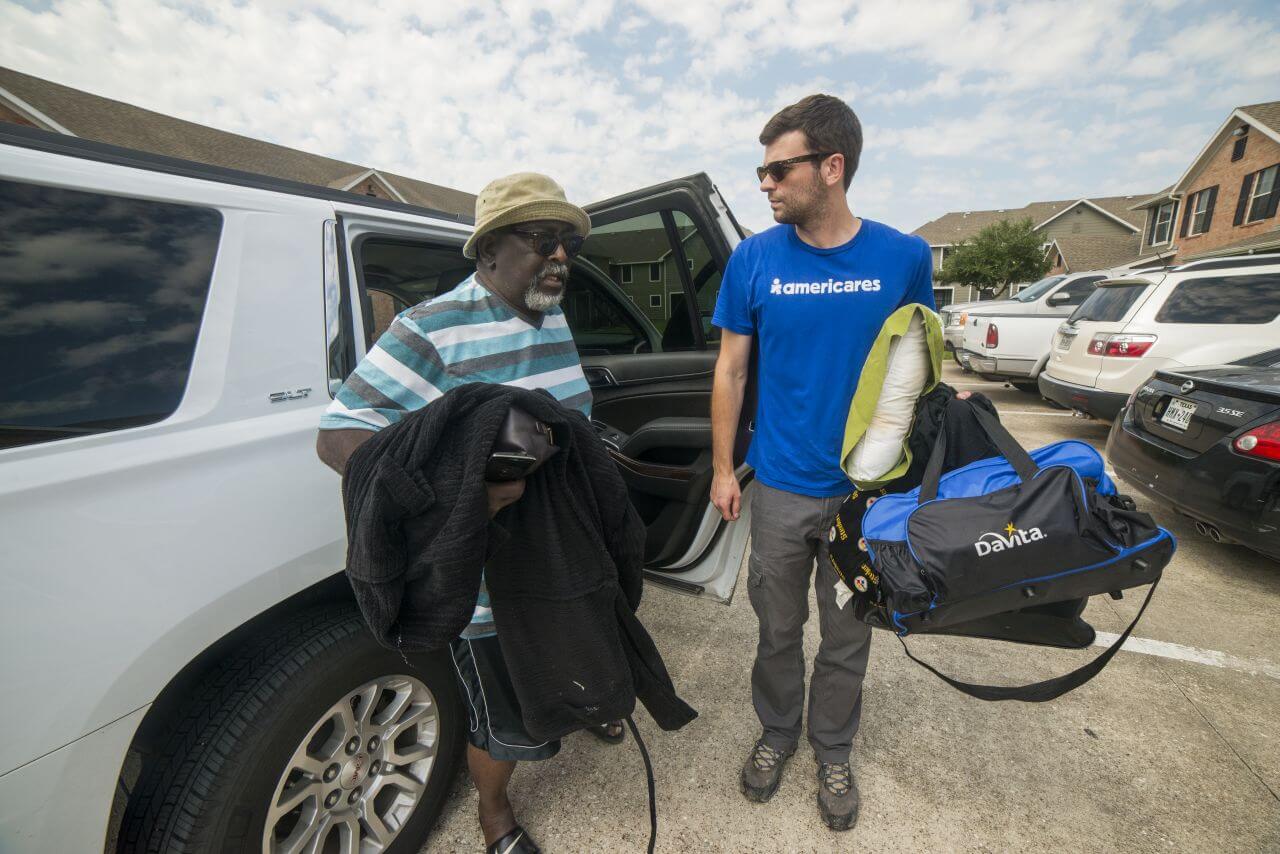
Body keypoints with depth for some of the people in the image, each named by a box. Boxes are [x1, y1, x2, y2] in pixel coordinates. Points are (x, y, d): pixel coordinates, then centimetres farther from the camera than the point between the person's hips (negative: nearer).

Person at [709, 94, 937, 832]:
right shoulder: (753, 259, -5)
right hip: (779, 488, 0)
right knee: (780, 628, 17)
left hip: (867, 489, 1)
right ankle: (777, 733, 45)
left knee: (848, 638, 18)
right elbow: (731, 371, 0)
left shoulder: (904, 258, -4)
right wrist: (723, 469, 0)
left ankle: (833, 752, 44)